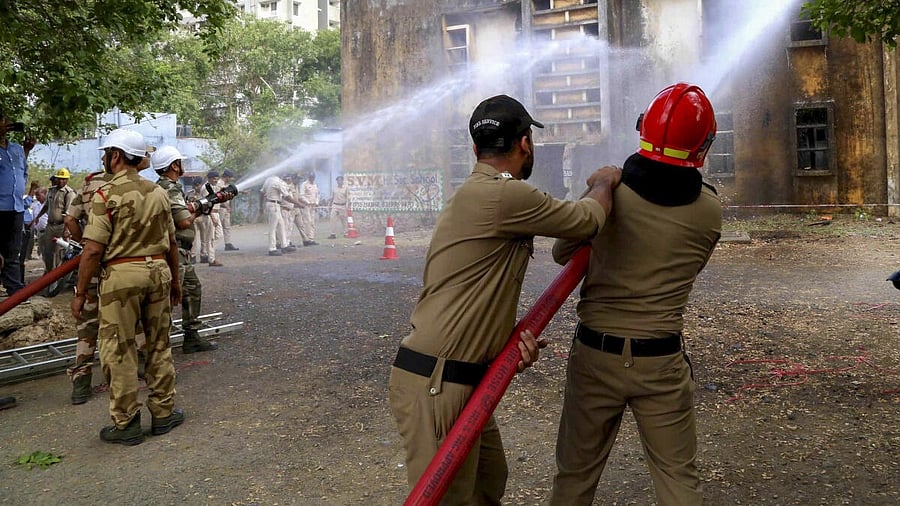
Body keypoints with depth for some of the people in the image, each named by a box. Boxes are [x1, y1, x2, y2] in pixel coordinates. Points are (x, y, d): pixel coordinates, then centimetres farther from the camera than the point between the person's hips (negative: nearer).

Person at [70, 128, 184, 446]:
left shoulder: (107, 195, -10)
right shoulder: (158, 192, 8)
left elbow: (94, 249, -13)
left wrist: (80, 293, -6)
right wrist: (174, 280, 22)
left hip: (122, 274, -5)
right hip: (158, 270, 6)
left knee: (119, 350, 4)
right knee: (159, 345, 14)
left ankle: (126, 424, 10)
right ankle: (163, 413, 22)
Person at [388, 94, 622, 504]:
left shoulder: (475, 194, 13)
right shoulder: (504, 195, -20)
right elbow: (588, 221, -9)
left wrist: (512, 333, -3)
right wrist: (603, 183, 12)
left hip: (463, 379, 10)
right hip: (434, 384, -10)